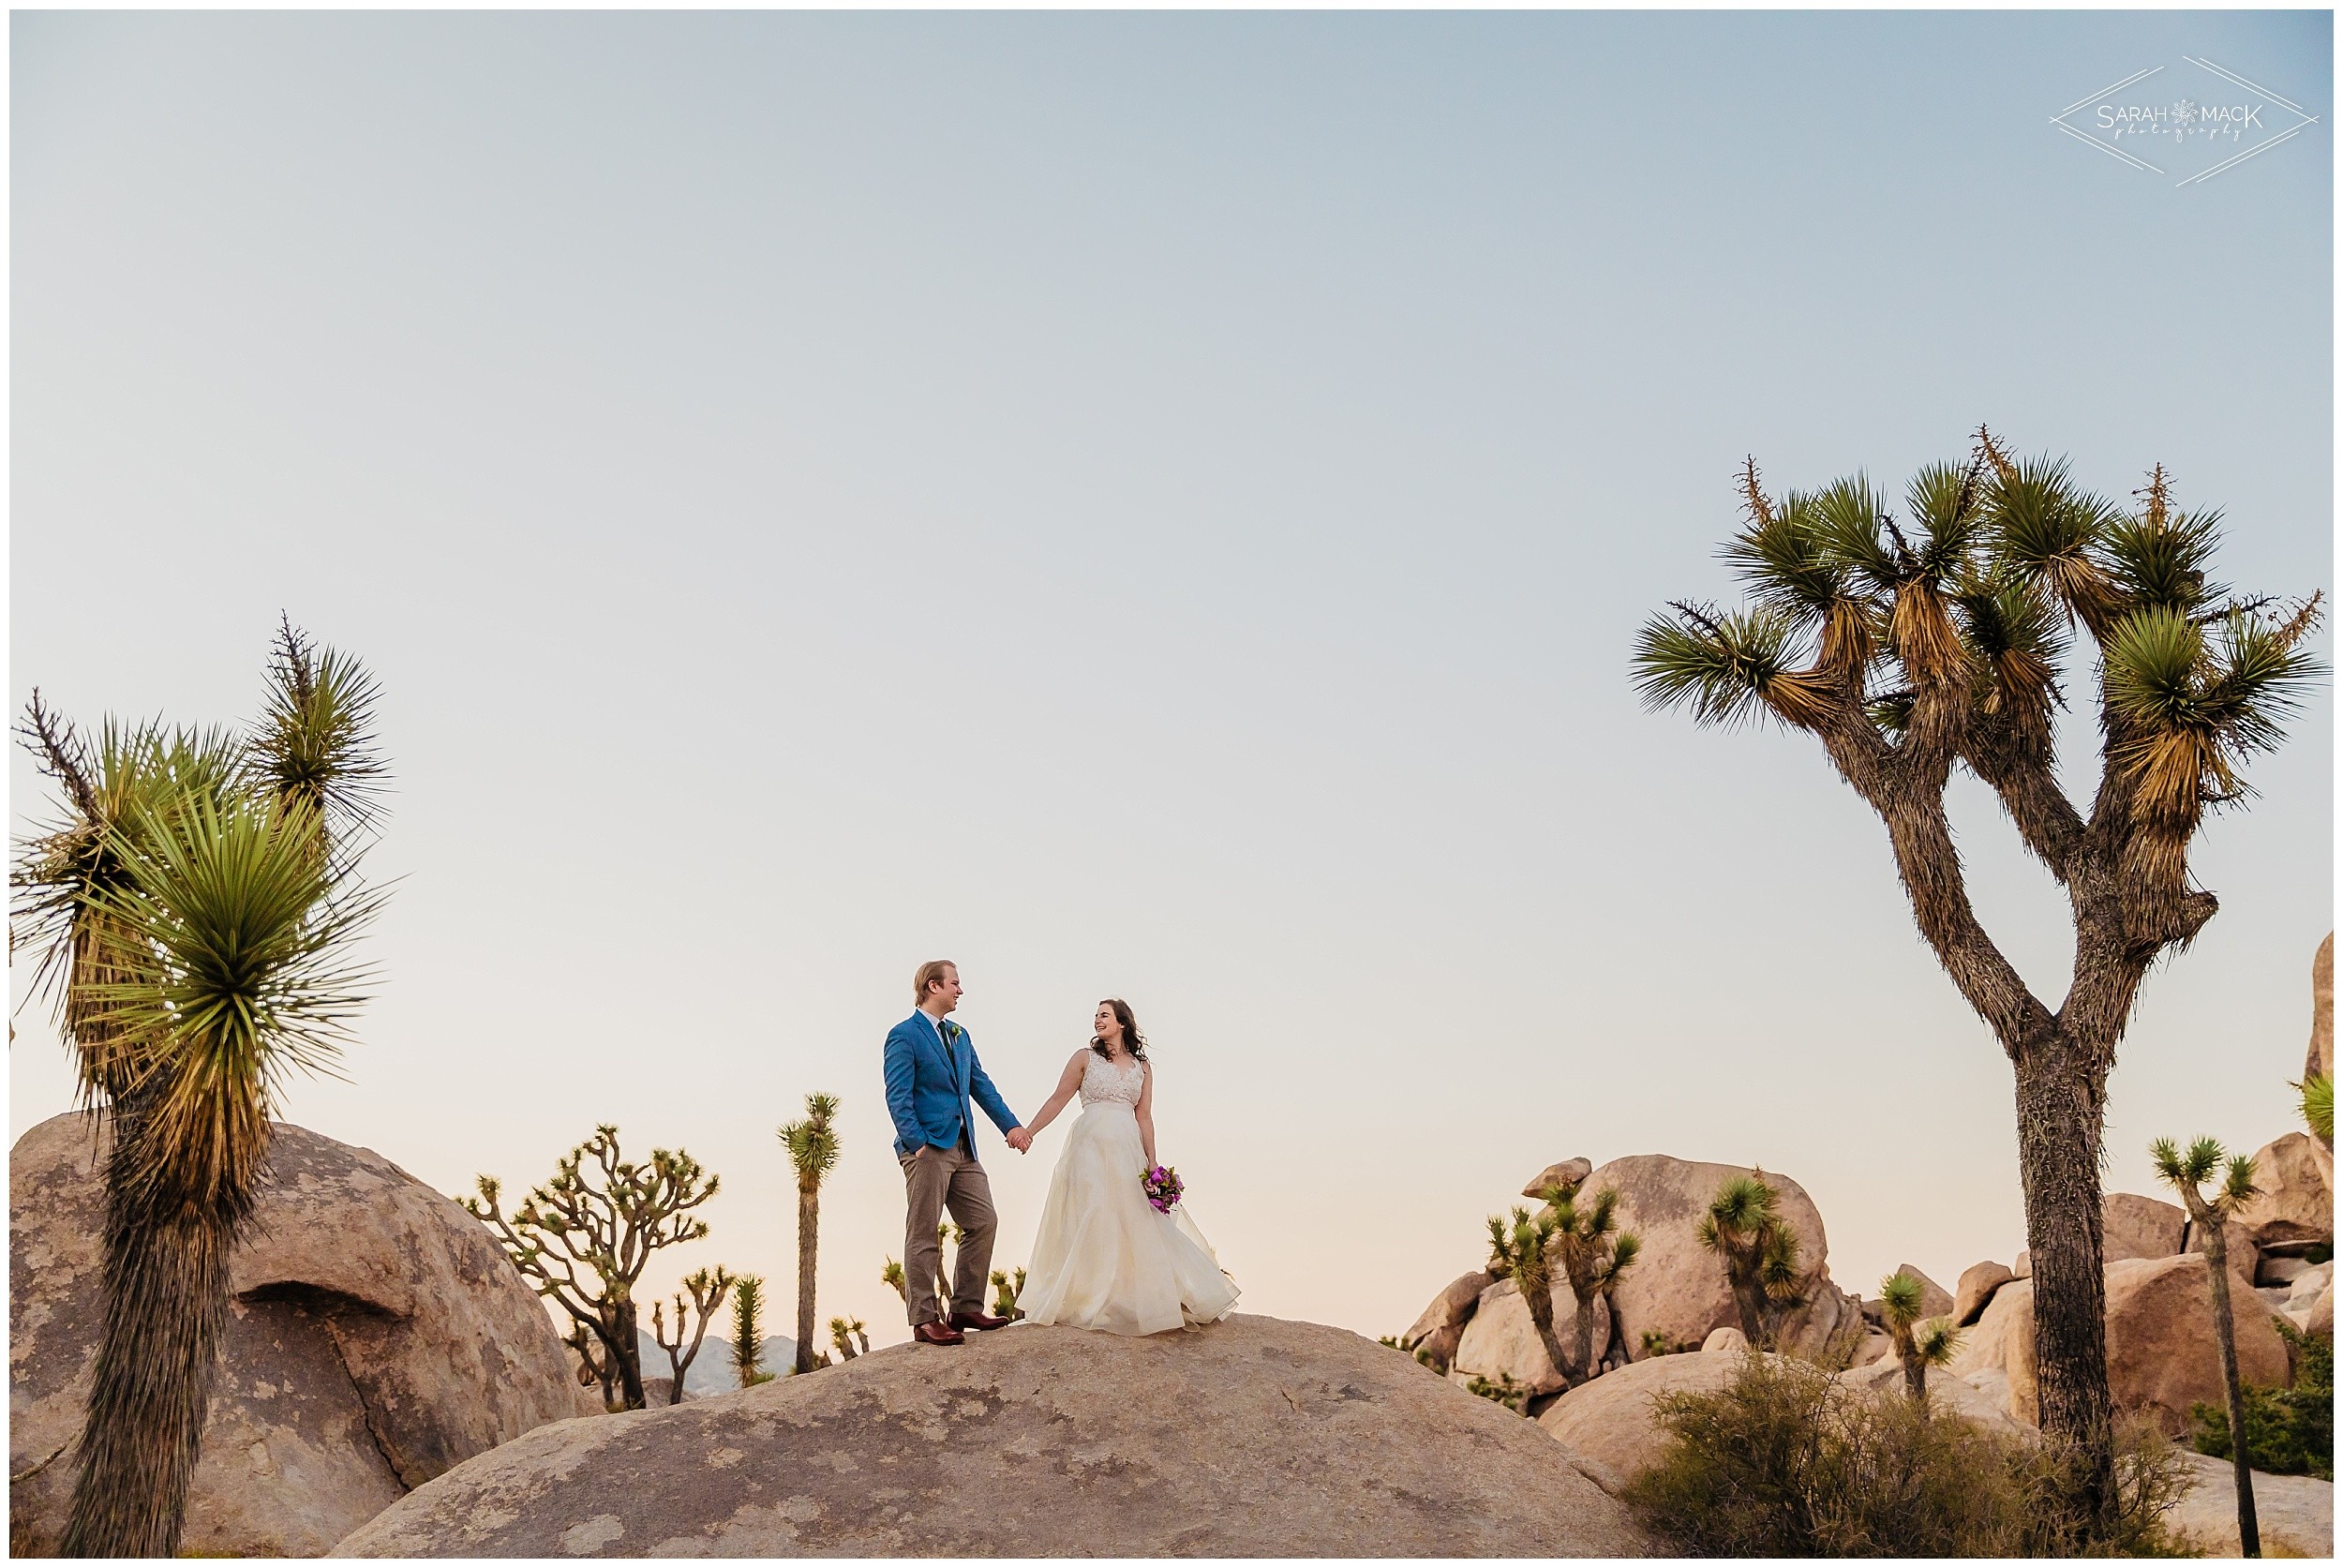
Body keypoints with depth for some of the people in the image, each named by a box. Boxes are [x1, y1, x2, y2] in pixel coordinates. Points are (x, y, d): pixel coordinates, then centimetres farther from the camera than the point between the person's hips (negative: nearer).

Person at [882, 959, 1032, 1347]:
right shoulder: (904, 1036, -7)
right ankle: (924, 1321, 1)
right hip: (928, 1148, -8)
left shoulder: (959, 1035, 18)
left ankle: (966, 1308, 17)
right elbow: (898, 1097, -13)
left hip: (963, 1148, 8)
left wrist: (1011, 1125, 7)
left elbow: (982, 1086, 17)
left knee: (983, 1223, 7)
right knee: (923, 1237, -3)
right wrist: (917, 1144, -21)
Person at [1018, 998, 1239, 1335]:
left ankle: (1133, 1300, 10)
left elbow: (1144, 1117, 7)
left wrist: (1152, 1164, 1)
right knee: (1091, 1224, -1)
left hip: (1127, 1151, 2)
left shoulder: (1142, 1066, 11)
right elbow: (1059, 1099, 4)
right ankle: (1089, 1300, 7)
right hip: (1091, 1147, -2)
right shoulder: (1085, 1059, 5)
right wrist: (1027, 1131, -4)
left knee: (1135, 1224, 1)